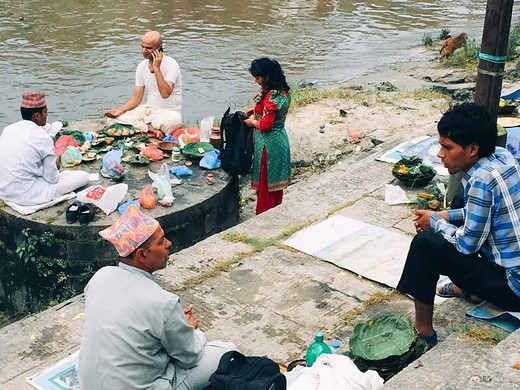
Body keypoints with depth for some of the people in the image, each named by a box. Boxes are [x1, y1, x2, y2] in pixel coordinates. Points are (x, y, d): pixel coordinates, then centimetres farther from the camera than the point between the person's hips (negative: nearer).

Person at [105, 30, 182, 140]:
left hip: (169, 111, -6)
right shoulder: (142, 66, 5)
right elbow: (137, 97, 8)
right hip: (148, 109, 6)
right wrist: (119, 110, -8)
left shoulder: (171, 64, -14)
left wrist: (156, 68, -27)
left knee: (172, 121, -43)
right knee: (112, 119, -13)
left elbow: (165, 94, -28)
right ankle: (152, 129, -17)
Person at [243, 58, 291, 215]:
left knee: (265, 184, 5)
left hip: (269, 144, -9)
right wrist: (255, 108, 9)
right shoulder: (282, 90, 2)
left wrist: (252, 122, -8)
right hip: (280, 140, 9)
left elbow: (265, 125, -26)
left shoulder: (271, 97, -26)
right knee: (275, 180, 20)